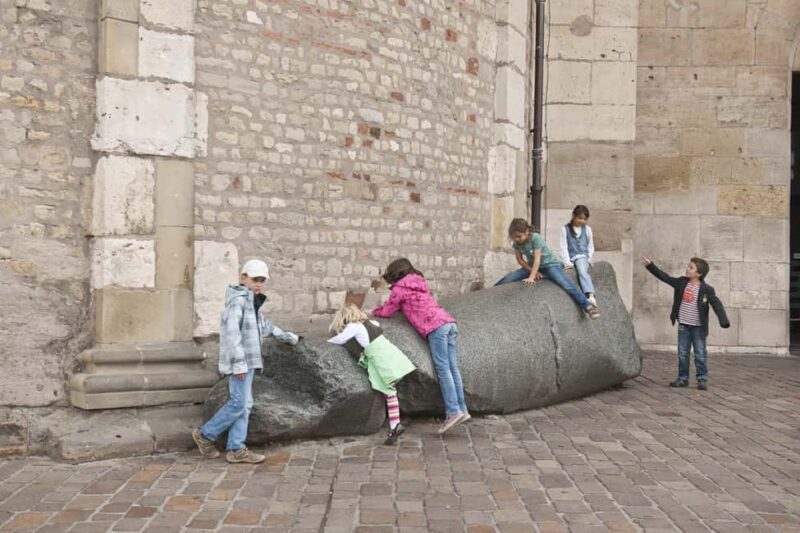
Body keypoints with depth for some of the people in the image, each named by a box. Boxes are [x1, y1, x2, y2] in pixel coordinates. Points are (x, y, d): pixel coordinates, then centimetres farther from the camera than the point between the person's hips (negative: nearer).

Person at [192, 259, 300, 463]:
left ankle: (236, 449, 11)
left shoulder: (252, 302, 18)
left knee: (245, 404, 8)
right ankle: (205, 434, 6)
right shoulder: (238, 299, -12)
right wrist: (239, 363, -23)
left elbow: (264, 325, 35)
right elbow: (231, 332, -20)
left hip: (247, 361, 10)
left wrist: (287, 336, 46)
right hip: (240, 361, -10)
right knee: (239, 403, -9)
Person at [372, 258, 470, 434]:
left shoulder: (400, 288, 7)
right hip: (449, 322, 8)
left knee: (443, 369, -12)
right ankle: (462, 409, 0)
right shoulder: (419, 284, 29)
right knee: (453, 368, 3)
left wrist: (375, 312, 33)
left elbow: (387, 311, 15)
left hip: (435, 327, -7)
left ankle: (453, 411, -19)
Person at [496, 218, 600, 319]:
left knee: (566, 284, -28)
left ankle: (588, 306, -29)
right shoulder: (516, 242, -13)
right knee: (507, 279, -10)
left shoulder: (536, 238, -29)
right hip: (532, 267, 5)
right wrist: (533, 271, -14)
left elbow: (537, 260, -32)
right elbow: (520, 260, -5)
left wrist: (531, 277, -38)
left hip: (550, 265, -5)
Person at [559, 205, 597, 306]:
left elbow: (591, 246, 18)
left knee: (582, 271, -32)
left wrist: (589, 259, 4)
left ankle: (591, 296, -50)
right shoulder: (565, 229, 3)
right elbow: (564, 247, -1)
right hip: (570, 257, 2)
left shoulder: (587, 229, 10)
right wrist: (567, 262, -10)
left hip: (582, 256, -2)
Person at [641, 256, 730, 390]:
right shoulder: (681, 283, 2)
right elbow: (664, 277, 6)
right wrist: (650, 265, 3)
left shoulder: (706, 290, -11)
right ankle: (683, 378, 18)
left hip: (698, 327, -4)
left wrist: (724, 321, -26)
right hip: (683, 326, 4)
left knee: (700, 354, 2)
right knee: (682, 354, 9)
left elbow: (717, 305, -14)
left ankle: (702, 379, 10)